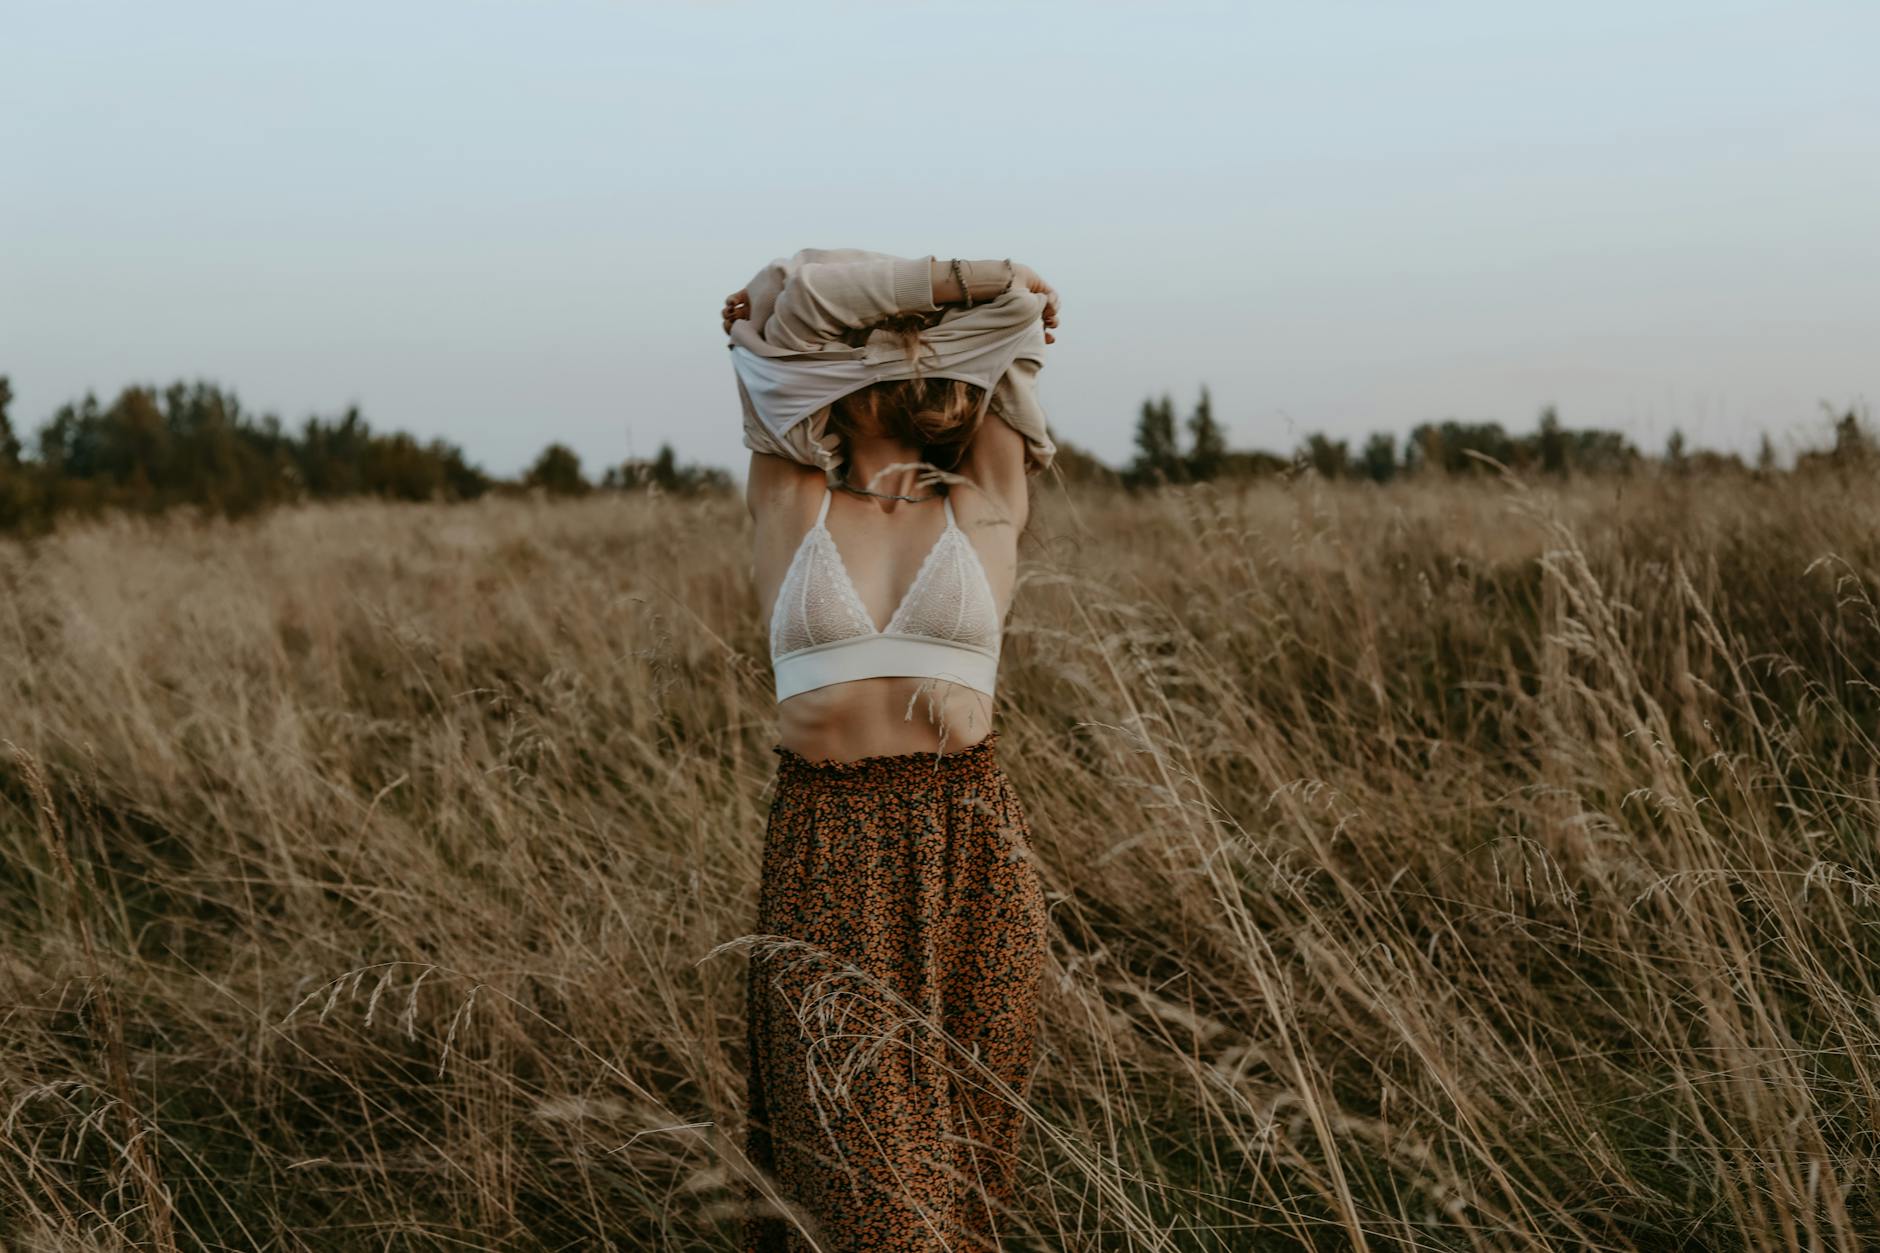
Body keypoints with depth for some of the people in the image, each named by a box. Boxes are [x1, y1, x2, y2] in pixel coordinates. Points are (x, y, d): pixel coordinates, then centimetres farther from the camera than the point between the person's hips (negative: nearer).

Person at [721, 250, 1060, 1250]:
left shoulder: (985, 504, 6)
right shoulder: (788, 502, 6)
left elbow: (1022, 303, 5)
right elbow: (781, 298, 1)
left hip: (969, 844, 1)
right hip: (822, 846, -1)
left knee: (959, 1135, 8)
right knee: (854, 1130, -1)